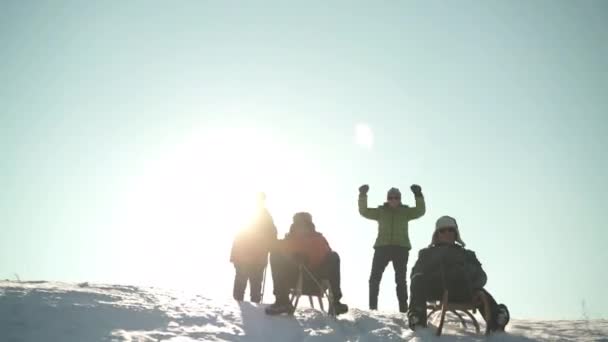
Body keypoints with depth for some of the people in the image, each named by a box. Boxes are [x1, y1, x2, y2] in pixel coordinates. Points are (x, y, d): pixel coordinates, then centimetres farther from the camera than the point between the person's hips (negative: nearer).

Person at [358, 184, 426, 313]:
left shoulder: (405, 211, 12)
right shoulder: (381, 211, 12)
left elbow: (420, 211, -1)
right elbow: (364, 211, 5)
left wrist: (418, 196, -15)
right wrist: (363, 195, -6)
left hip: (401, 248, 0)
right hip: (382, 247, 0)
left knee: (401, 279, 3)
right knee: (374, 277, -6)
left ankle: (403, 307, 6)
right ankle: (372, 306, -1)